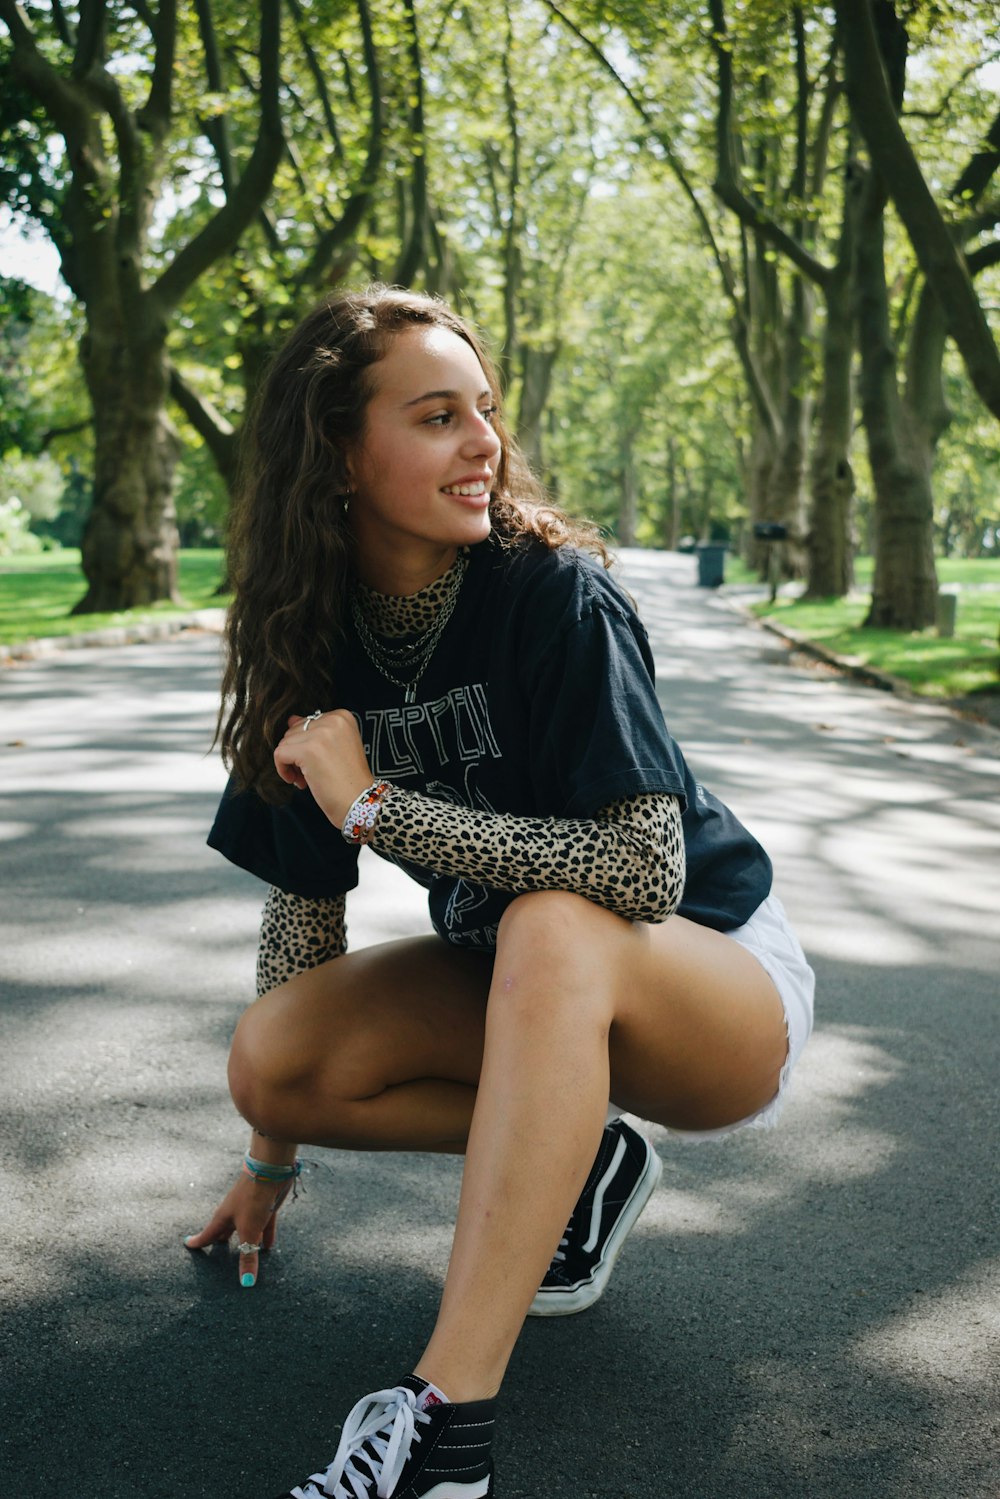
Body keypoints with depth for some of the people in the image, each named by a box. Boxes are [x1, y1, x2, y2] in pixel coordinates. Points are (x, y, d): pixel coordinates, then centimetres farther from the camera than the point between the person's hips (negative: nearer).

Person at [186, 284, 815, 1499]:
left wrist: (375, 803, -28)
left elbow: (644, 870, -31)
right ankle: (579, 1160, 3)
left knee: (551, 930, -38)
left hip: (717, 988, -5)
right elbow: (304, 893, 0)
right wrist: (274, 1155, 5)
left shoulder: (553, 593, -22)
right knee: (270, 1058, -17)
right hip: (521, 992, 6)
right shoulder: (318, 641, -7)